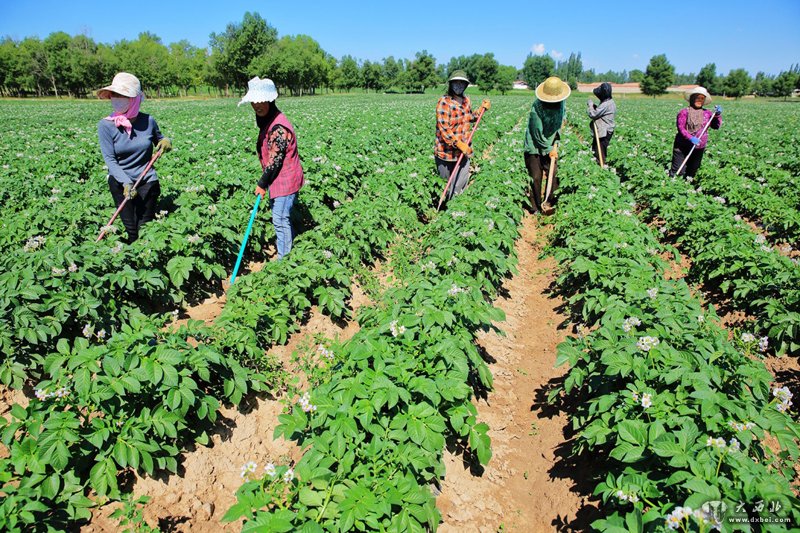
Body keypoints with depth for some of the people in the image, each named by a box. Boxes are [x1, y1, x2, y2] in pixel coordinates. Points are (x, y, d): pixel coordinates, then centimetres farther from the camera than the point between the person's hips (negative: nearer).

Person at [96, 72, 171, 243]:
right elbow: (110, 160, -13)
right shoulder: (106, 125, -10)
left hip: (147, 181, 1)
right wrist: (126, 182, -27)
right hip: (121, 182, -1)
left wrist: (165, 141, -8)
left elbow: (159, 139, 17)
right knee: (130, 232, 2)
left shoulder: (147, 121, -4)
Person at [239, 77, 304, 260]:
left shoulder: (278, 127, -23)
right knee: (282, 218, 19)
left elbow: (275, 160, -22)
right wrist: (265, 181, 17)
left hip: (285, 180, -10)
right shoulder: (267, 121, 9)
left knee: (280, 220, -5)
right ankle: (290, 250, 33)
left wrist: (262, 183, -13)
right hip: (278, 179, 10)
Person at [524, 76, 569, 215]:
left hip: (551, 145, 5)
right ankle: (536, 208, 11)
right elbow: (538, 134, -19)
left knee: (553, 174, 1)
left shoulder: (561, 102, -7)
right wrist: (549, 150, -11)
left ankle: (549, 203, 14)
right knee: (536, 178, -1)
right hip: (535, 146, -5)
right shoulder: (537, 109, -26)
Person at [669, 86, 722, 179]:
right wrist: (690, 138, -26)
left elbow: (716, 126, 5)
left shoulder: (707, 113, 8)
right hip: (682, 147, -5)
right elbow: (680, 128, -14)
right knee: (678, 172, -7)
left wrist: (718, 115, -12)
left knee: (692, 172, 15)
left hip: (699, 148, 5)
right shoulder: (684, 112, -6)